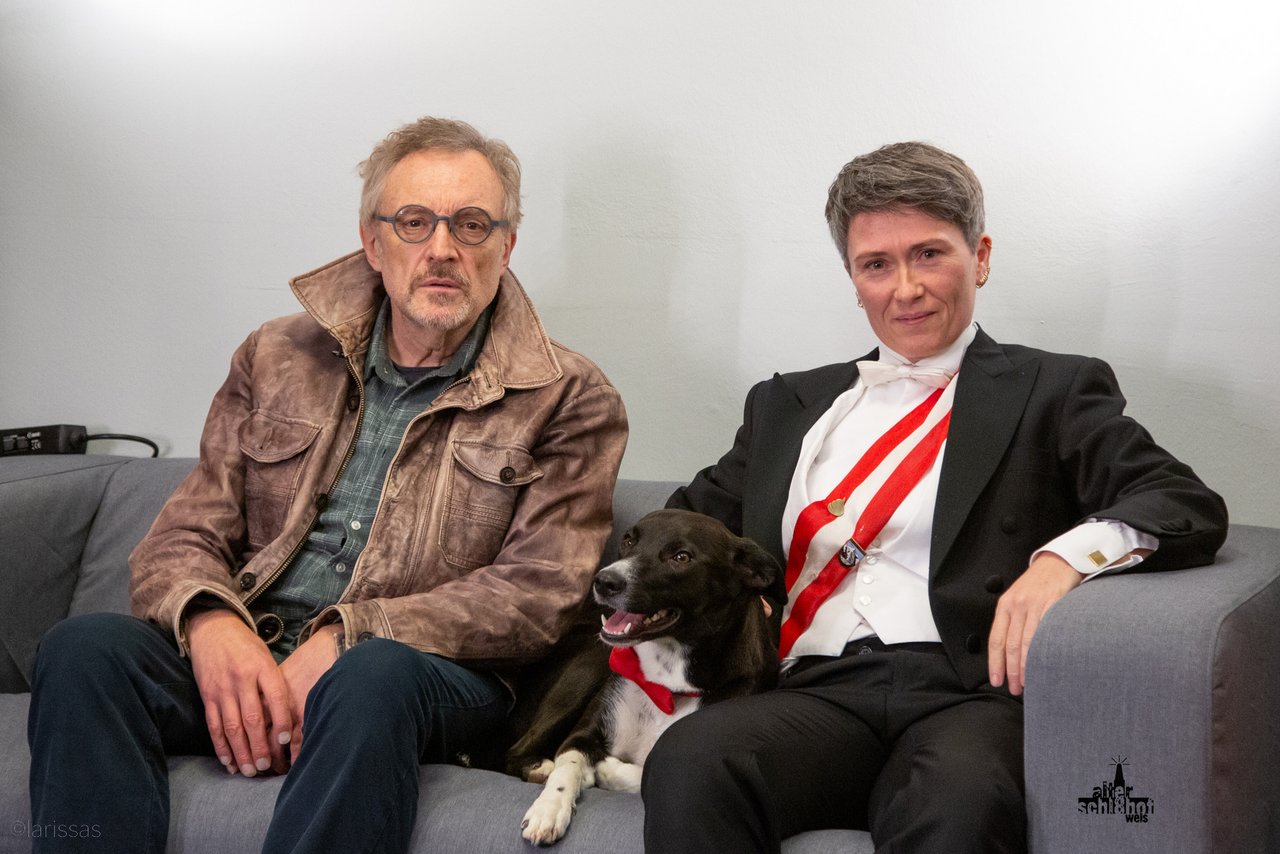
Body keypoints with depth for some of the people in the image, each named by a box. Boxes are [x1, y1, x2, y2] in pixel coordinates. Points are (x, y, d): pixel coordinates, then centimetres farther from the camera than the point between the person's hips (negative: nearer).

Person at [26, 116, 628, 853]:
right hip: (246, 654, 3)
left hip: (434, 672, -3)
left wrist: (347, 636, -17)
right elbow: (182, 539, 13)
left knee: (377, 676, -38)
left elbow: (539, 595, -4)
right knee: (85, 648, -26)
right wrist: (210, 621, -13)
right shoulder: (278, 359, 16)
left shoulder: (568, 401, 6)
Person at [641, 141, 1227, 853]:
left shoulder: (1050, 391, 14)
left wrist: (1066, 557, -20)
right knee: (688, 764, -30)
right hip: (814, 693, 3)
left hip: (969, 693, -3)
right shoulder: (789, 404, 26)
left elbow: (1190, 506, 2)